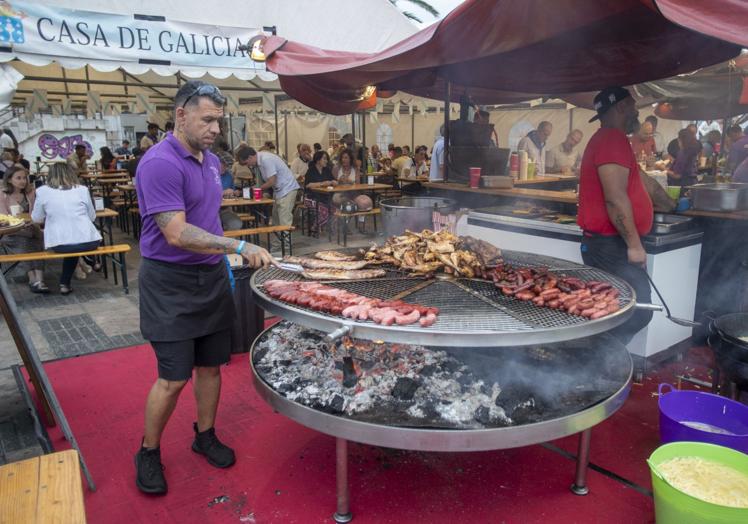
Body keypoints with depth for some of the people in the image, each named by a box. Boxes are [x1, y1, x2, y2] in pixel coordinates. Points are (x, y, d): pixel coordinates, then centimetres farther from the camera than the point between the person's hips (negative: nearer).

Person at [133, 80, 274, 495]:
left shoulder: (211, 160, 9)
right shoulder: (160, 163, -18)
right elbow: (177, 234, -26)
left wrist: (224, 260, 14)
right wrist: (240, 248, -29)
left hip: (212, 277, 7)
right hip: (171, 284, -7)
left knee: (211, 365, 14)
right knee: (174, 377, -1)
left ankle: (205, 435, 34)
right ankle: (148, 452, 22)